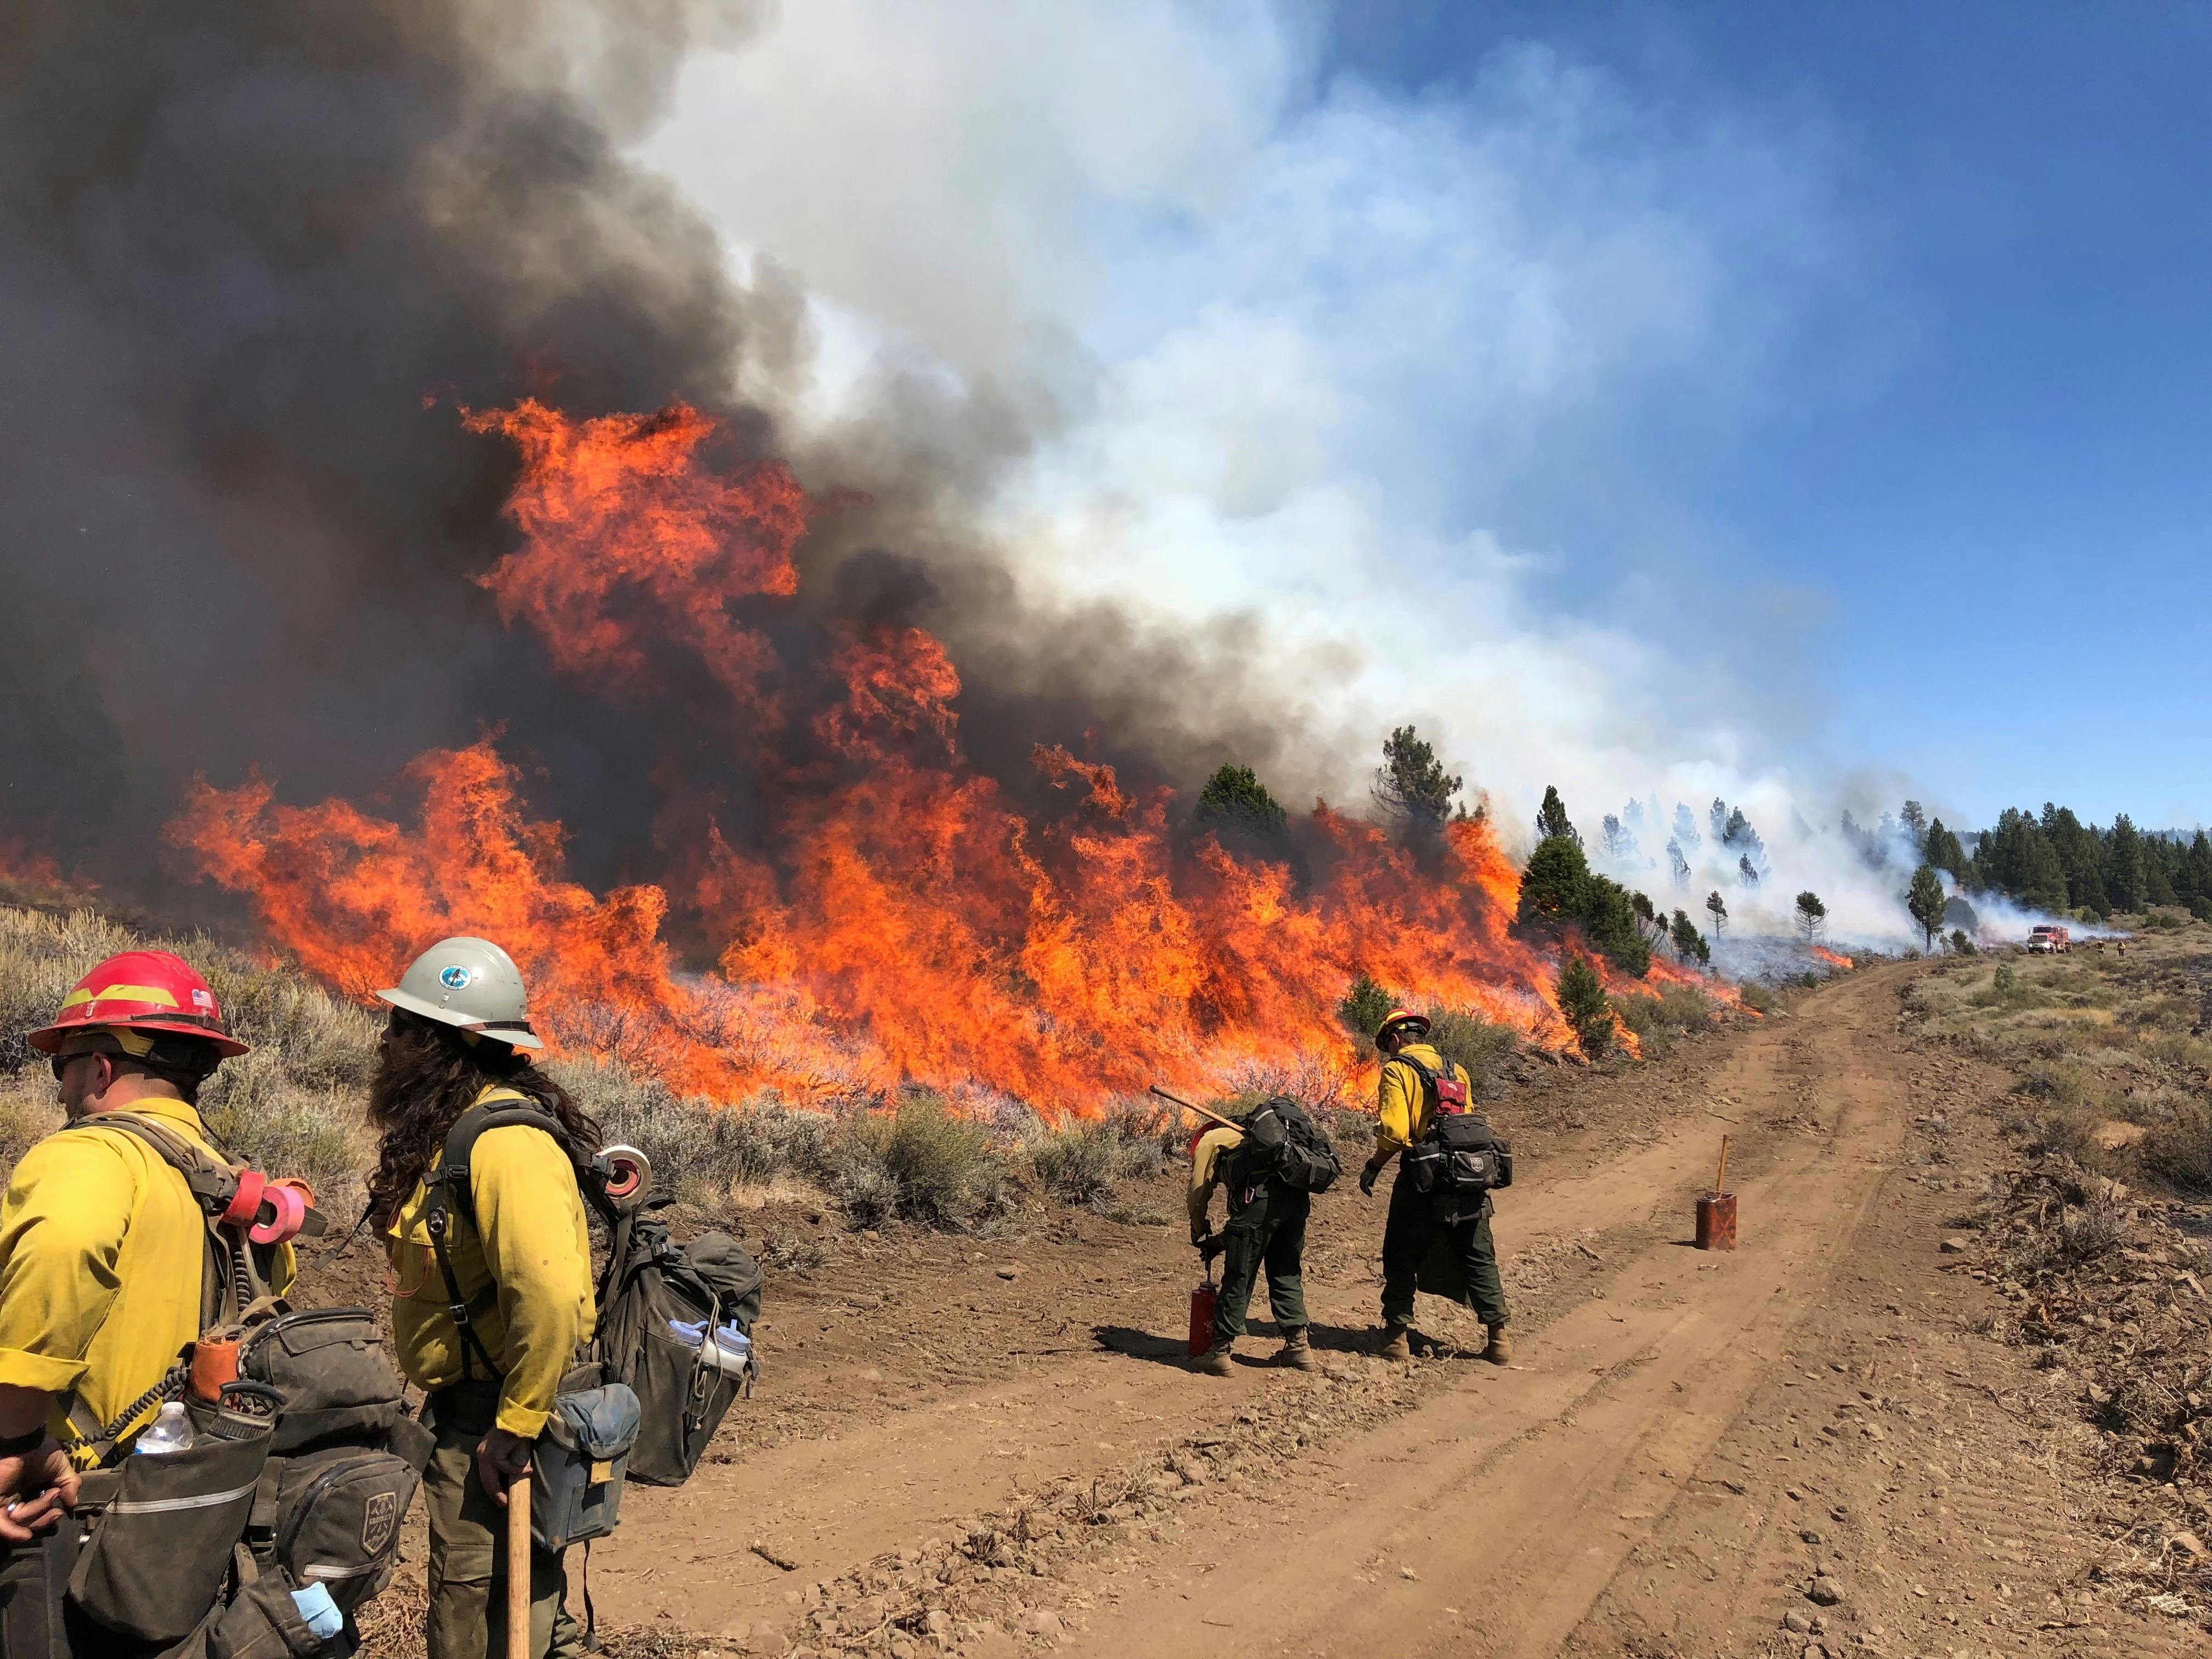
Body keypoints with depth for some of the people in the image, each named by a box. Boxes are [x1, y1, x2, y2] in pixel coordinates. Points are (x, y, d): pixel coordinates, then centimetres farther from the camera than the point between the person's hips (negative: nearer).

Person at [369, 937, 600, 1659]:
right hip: (465, 1405, 9)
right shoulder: (449, 1132, 7)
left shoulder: (505, 1141, -24)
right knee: (519, 1600, 22)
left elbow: (552, 1296, -34)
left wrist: (515, 1428, -26)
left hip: (496, 1423, -9)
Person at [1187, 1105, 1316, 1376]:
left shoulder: (1209, 1141, 22)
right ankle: (1298, 1345, 25)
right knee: (1287, 1274, 22)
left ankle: (1220, 1351, 9)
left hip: (1261, 1194, -7)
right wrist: (1222, 1240, 39)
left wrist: (1199, 1236, 35)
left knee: (1238, 1277, 3)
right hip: (1298, 1196, 7)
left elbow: (1198, 1195, 18)